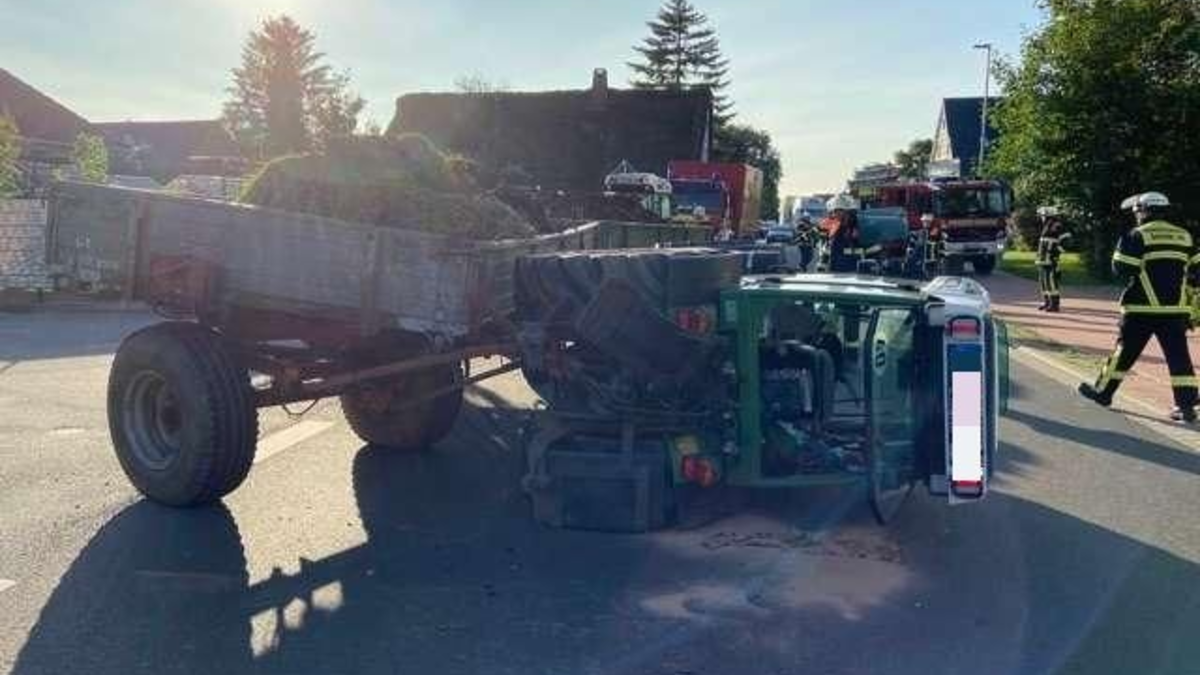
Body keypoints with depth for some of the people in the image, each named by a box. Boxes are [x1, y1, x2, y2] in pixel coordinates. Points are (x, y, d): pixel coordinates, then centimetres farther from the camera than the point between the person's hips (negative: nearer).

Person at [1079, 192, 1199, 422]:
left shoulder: (1138, 235, -6)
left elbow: (1122, 268, -9)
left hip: (1142, 308, -3)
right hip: (1176, 308, 3)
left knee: (1125, 350, 8)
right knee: (1178, 355, 2)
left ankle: (1103, 391, 19)